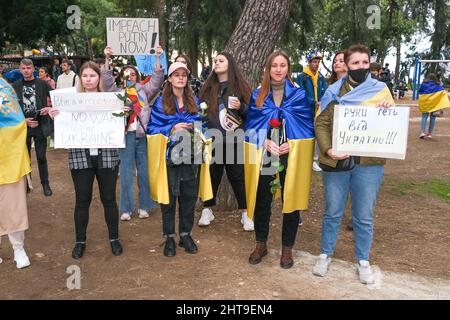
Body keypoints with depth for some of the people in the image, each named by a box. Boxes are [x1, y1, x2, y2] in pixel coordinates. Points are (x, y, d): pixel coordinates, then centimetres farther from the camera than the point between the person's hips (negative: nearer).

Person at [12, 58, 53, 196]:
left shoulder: (42, 84, -1)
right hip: (23, 127, 1)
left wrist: (49, 109, -17)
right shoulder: (15, 86, 3)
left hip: (40, 126, -1)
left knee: (41, 157, 6)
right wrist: (24, 120, -8)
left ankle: (45, 183, 18)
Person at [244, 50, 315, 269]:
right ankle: (261, 244, 28)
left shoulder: (299, 94, 3)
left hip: (292, 155, -1)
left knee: (291, 200, 5)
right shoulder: (258, 95, 7)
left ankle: (287, 248, 22)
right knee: (262, 201, 8)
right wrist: (264, 141, -12)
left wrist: (292, 143, -13)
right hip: (263, 155, 1)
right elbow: (251, 125, 5)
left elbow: (308, 125, 2)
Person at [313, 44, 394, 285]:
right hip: (336, 162, 0)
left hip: (368, 163, 0)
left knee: (364, 216, 9)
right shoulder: (335, 91, 5)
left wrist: (387, 111, -13)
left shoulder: (381, 90, 6)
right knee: (332, 212, 11)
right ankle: (325, 255, 29)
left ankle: (363, 261, 27)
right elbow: (321, 123, 0)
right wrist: (327, 149, -16)